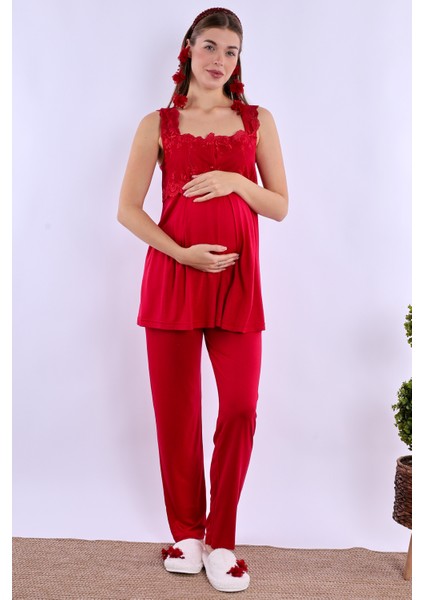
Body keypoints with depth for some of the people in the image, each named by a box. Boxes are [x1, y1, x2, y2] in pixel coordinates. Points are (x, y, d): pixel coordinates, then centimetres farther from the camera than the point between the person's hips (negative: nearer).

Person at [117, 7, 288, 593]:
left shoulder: (258, 121, 11)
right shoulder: (158, 124, 8)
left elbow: (281, 206, 10)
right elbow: (128, 209, 1)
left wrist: (235, 182, -9)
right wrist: (183, 253, -12)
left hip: (237, 280, 1)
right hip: (172, 277, 0)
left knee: (240, 409, -5)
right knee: (176, 410, 3)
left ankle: (221, 540, 12)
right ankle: (186, 533, 21)